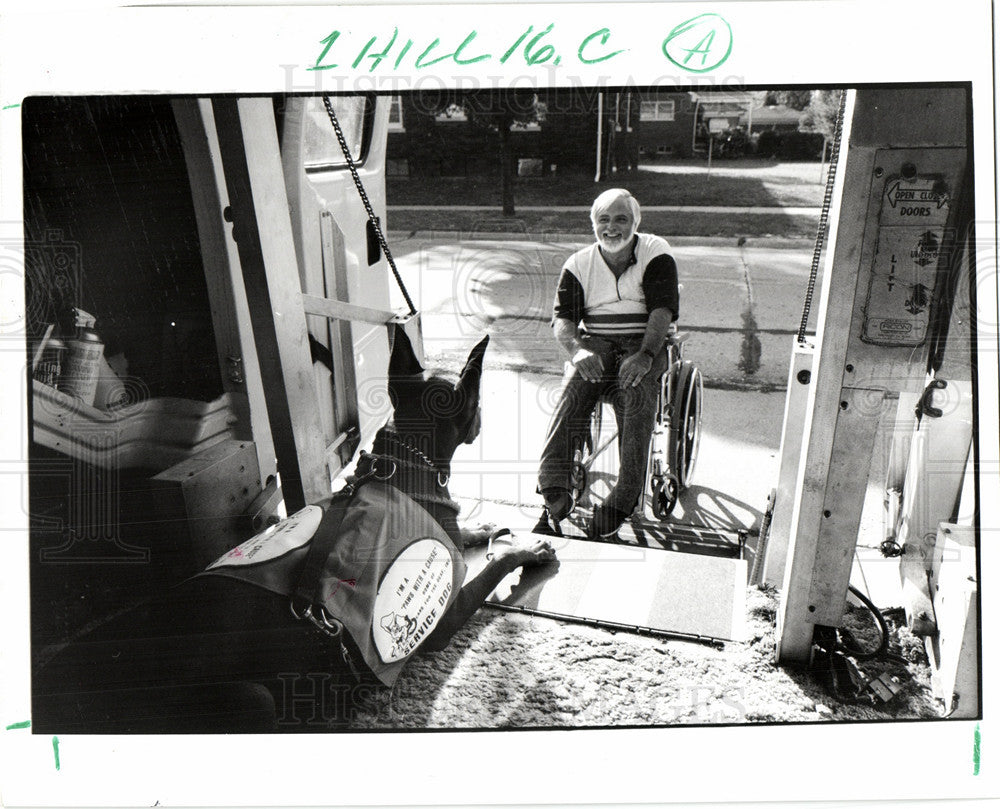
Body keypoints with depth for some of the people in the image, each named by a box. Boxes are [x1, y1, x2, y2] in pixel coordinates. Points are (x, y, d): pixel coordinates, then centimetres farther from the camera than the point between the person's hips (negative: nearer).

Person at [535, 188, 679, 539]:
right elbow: (562, 319, 0)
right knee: (575, 388, -30)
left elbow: (662, 311, -9)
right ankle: (555, 492, -36)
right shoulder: (579, 264, 11)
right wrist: (577, 351, -23)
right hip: (595, 343, 2)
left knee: (636, 390, -34)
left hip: (644, 343, -1)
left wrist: (645, 355, -28)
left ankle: (622, 500, -34)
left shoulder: (656, 254, 3)